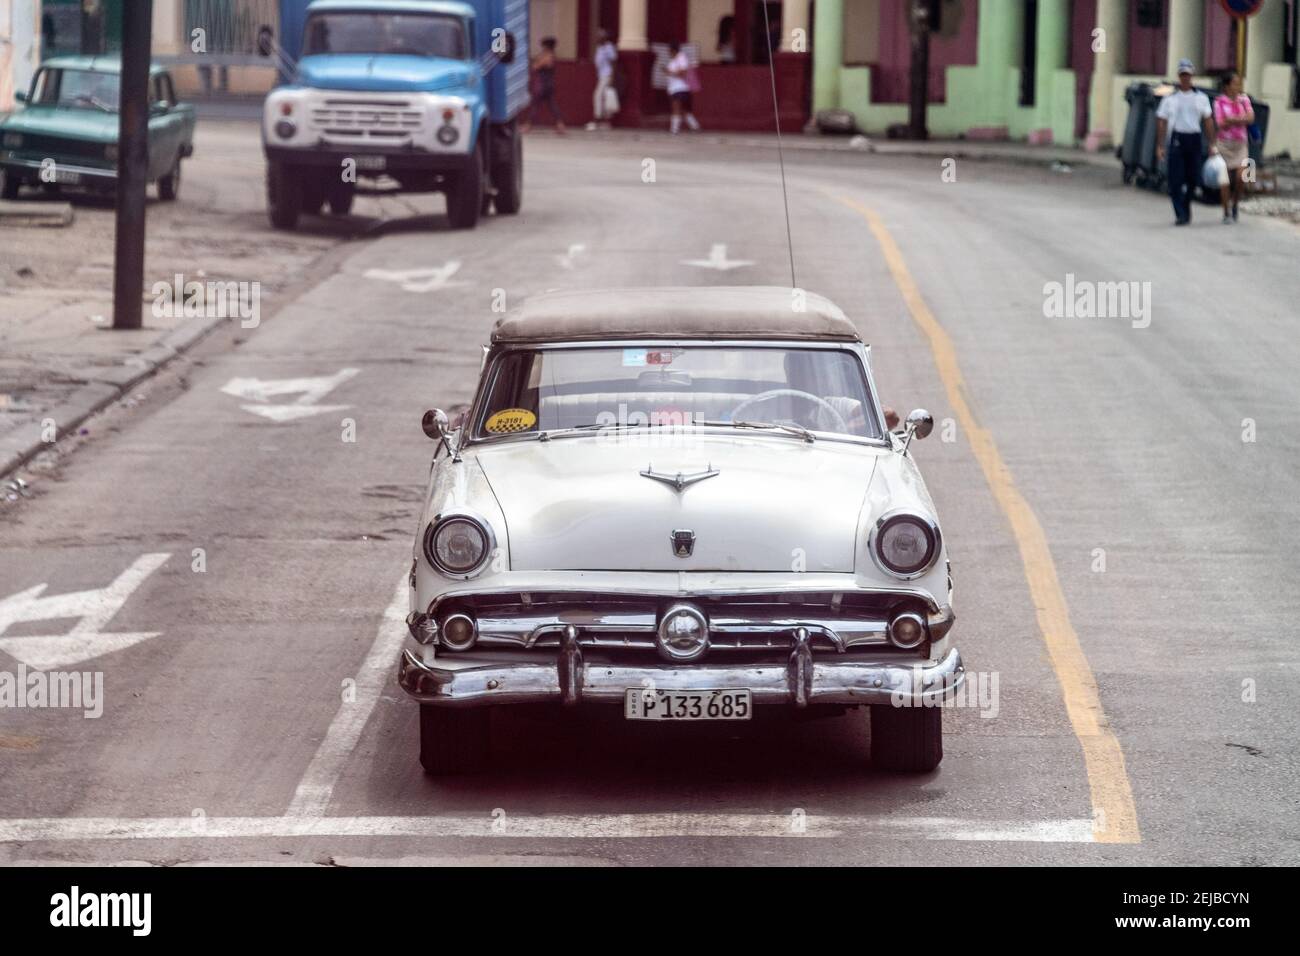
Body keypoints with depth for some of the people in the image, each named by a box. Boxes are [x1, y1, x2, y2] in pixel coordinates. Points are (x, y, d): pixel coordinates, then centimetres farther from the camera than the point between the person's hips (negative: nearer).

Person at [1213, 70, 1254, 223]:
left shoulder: (1244, 99, 6)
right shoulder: (1219, 101, -4)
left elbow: (1250, 118, -7)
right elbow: (1220, 123, -13)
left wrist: (1231, 119, -15)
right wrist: (1240, 119, -13)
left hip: (1240, 144, 2)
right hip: (1224, 143, -2)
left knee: (1241, 176, -13)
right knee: (1225, 180, -1)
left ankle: (1235, 203, 13)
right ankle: (1227, 213, 10)